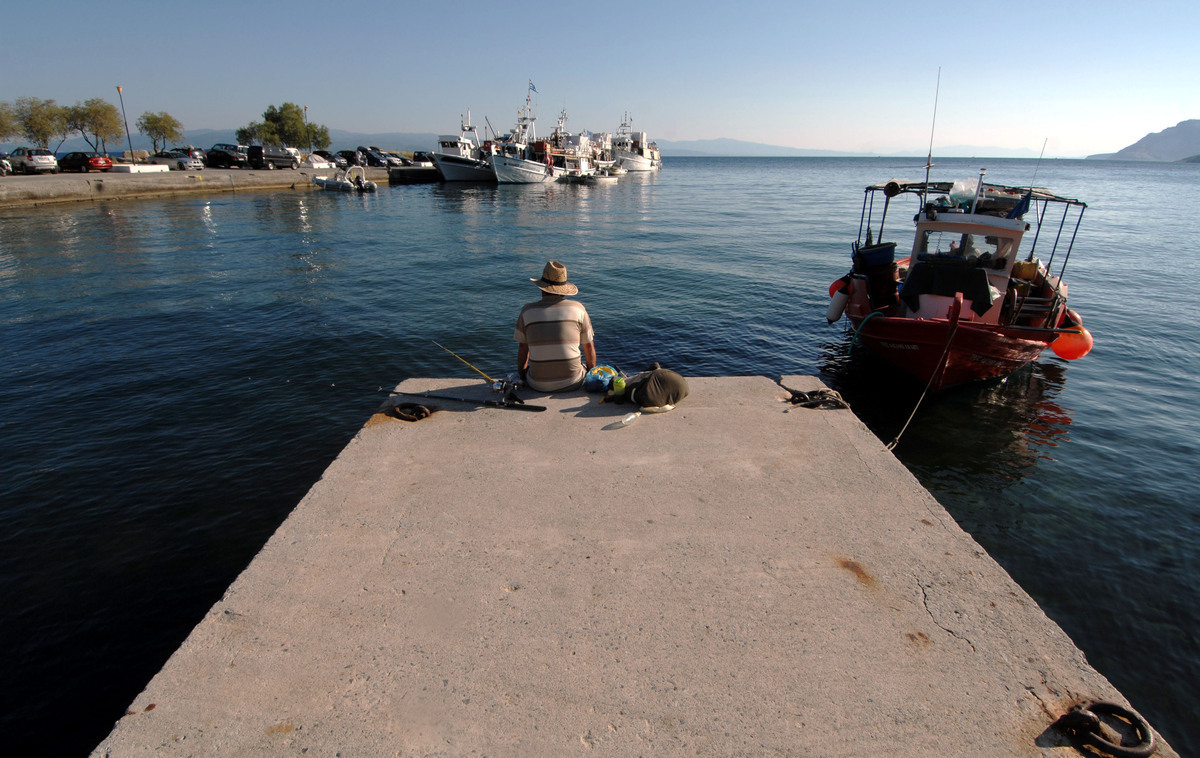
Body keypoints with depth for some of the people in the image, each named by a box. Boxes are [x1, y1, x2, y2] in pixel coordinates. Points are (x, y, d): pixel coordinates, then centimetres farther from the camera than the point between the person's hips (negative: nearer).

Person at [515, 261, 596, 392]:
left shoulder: (528, 311, -2)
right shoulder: (578, 308, -3)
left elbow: (523, 348, 6)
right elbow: (589, 347, 4)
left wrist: (521, 373, 24)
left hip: (538, 385, 0)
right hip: (573, 382, 0)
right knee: (586, 368, 33)